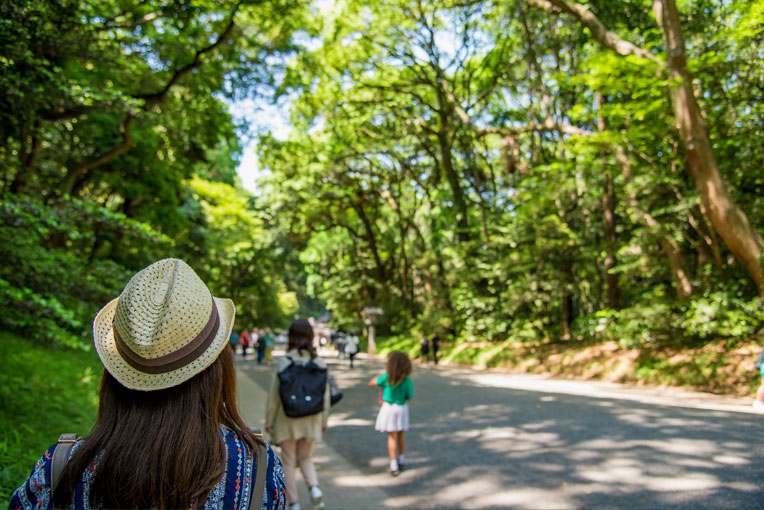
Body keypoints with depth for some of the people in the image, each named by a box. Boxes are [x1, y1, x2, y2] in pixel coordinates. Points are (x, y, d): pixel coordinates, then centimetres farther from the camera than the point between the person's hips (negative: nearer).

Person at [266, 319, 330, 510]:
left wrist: (269, 420, 3)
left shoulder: (283, 362, -13)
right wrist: (324, 420, 11)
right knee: (306, 458, 19)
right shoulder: (319, 362, -5)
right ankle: (314, 487, -5)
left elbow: (274, 395, -9)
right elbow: (326, 394, -1)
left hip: (288, 419, -2)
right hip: (311, 419, 3)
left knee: (289, 462, 13)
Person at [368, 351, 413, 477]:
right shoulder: (408, 381, -15)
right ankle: (401, 460, 35)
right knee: (400, 434, 20)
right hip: (402, 408, 2)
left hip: (389, 408, -2)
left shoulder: (386, 378, -19)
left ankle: (394, 466, 3)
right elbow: (409, 398, -6)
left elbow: (371, 383, -7)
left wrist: (379, 376, 7)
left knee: (392, 436, 3)